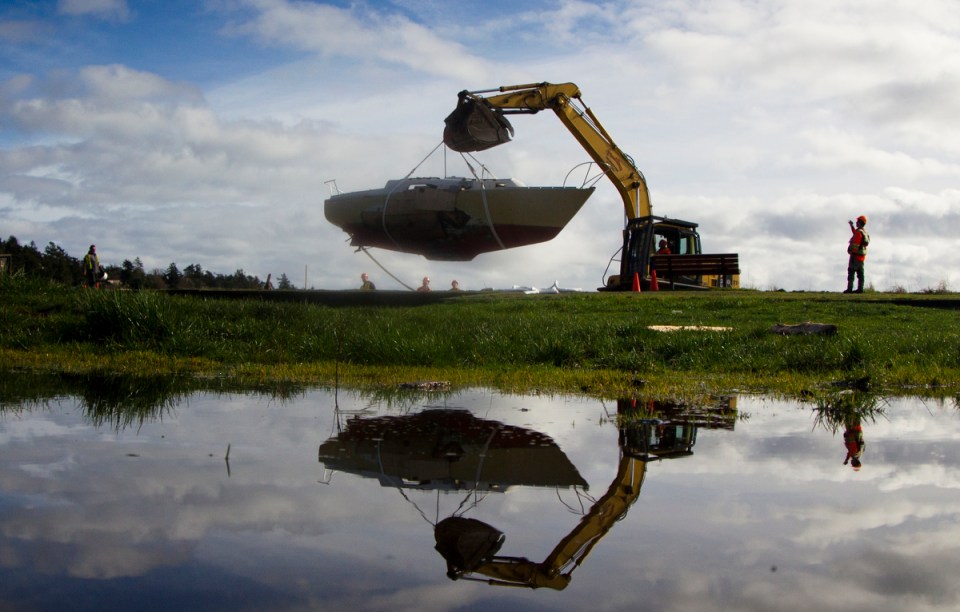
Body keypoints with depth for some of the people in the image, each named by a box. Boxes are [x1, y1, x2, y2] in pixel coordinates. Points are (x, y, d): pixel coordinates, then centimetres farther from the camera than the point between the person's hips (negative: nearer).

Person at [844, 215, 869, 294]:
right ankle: (860, 288, 7)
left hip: (856, 255, -9)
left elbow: (856, 244, -21)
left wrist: (852, 255, -21)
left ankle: (849, 288, -11)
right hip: (862, 256, 9)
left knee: (851, 271, -7)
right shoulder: (865, 232, 14)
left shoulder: (859, 232, -16)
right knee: (860, 272, 8)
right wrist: (851, 225, 39)